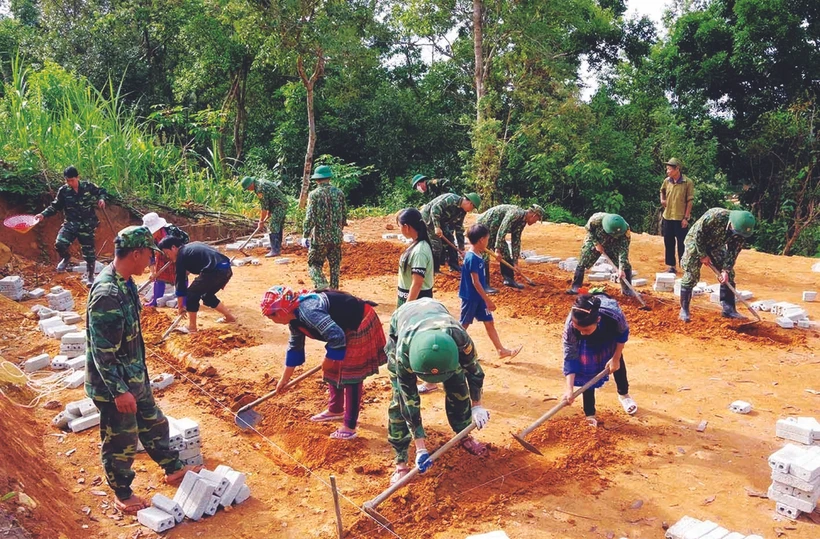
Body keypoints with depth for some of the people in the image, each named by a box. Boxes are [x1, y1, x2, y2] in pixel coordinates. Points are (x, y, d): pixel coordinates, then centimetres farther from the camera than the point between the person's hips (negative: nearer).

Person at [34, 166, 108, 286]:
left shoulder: (88, 186, -6)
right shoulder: (63, 191, -3)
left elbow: (102, 192, 9)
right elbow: (55, 206, 5)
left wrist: (101, 199, -12)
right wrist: (43, 214, -8)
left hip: (87, 225, -1)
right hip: (70, 224, 1)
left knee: (89, 252, 4)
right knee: (59, 244, -21)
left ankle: (89, 276, 26)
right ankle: (66, 258, 16)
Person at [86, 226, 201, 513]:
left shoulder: (124, 282, 0)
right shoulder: (107, 293, -30)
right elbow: (102, 351, -27)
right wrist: (119, 391, -22)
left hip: (135, 376, 9)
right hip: (113, 384, -9)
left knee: (153, 423, 23)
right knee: (121, 440, 11)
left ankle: (173, 469, 42)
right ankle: (122, 494, 32)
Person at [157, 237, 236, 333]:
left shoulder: (181, 256, 5)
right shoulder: (191, 246, 27)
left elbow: (180, 281, 7)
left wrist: (180, 305, 14)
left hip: (215, 271, -9)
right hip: (226, 269, 9)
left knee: (192, 294, 8)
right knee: (207, 295, 26)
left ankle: (192, 327, 11)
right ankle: (229, 317, 33)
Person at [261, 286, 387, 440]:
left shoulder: (308, 311, -31)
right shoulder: (295, 318, 1)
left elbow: (337, 337, -33)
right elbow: (294, 347, 15)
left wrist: (328, 360, -15)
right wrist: (284, 379, 20)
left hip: (361, 326, -10)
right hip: (346, 329, 10)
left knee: (351, 376, -4)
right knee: (333, 370, 17)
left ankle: (349, 427, 4)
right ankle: (335, 410, 36)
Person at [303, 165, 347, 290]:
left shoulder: (314, 194, -9)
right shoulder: (339, 192, 2)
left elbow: (310, 217, -13)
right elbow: (344, 215, 8)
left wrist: (305, 235, -6)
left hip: (319, 237, -4)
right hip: (336, 237, 4)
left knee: (314, 263, 8)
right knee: (335, 265, 14)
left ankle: (321, 285, -11)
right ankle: (334, 290, 19)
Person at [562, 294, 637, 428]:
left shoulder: (613, 313, -46)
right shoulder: (570, 325, -43)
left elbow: (624, 333, -21)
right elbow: (570, 357, -31)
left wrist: (615, 358, -14)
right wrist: (569, 389, -37)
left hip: (610, 330, 1)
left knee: (617, 361, 15)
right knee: (587, 369, -7)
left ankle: (623, 395, 44)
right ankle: (589, 415, 6)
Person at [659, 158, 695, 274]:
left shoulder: (688, 183, -11)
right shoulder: (666, 181, 3)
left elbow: (690, 201, -9)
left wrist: (686, 217, -11)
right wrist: (662, 200, 5)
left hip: (681, 218, -5)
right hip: (667, 217, 5)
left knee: (682, 243, 2)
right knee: (668, 243, 10)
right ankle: (671, 266, 20)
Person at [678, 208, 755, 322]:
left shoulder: (741, 232, -19)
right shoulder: (715, 216, -37)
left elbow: (733, 251, -10)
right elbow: (698, 233, -28)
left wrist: (726, 270, -19)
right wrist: (703, 255, -21)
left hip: (716, 245, 6)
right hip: (696, 242, -6)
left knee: (729, 275, -1)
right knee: (691, 275, -11)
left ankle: (729, 309, 7)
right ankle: (684, 310, -3)